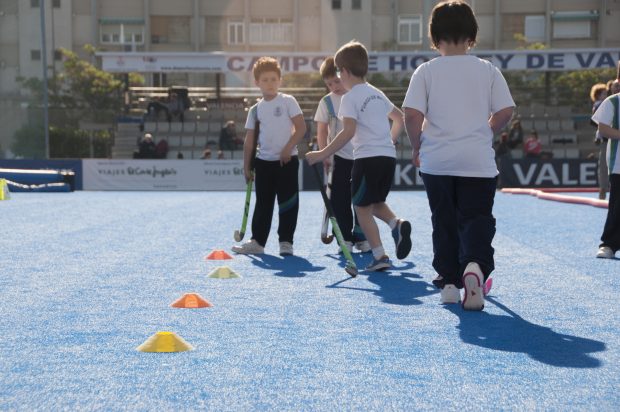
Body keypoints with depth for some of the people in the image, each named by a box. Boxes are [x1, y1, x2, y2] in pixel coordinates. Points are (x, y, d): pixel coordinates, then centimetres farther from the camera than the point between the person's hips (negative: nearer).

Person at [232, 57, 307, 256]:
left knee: (288, 202, -1)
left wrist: (288, 149, -15)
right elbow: (249, 140, 9)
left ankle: (286, 242, 6)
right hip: (263, 161, 4)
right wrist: (247, 166, 6)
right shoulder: (255, 110, 8)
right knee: (263, 203, 10)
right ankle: (257, 242, 17)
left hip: (286, 160, -4)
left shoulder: (288, 101, -3)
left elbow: (301, 127, -8)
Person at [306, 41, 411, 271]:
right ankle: (397, 225, -6)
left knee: (362, 208, 2)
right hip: (389, 156, 8)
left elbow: (349, 131, -19)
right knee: (376, 203, 23)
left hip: (368, 157, -8)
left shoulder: (350, 97, -6)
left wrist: (323, 154, -18)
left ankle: (380, 256, -4)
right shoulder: (377, 94, 17)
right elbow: (399, 117, 29)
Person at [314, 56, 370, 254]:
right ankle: (346, 239, 10)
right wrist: (324, 155, -8)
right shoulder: (327, 102, 0)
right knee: (340, 200, -1)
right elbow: (322, 131, 2)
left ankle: (361, 237, 18)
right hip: (340, 157, 0)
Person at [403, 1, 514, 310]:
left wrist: (416, 147, 6)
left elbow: (412, 114, -9)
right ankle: (475, 264, -26)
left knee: (444, 222, 13)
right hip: (479, 160, 0)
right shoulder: (488, 70, 2)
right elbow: (505, 112, -2)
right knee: (477, 219, 2)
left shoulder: (426, 71, -1)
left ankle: (449, 282, 17)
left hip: (436, 160, 1)